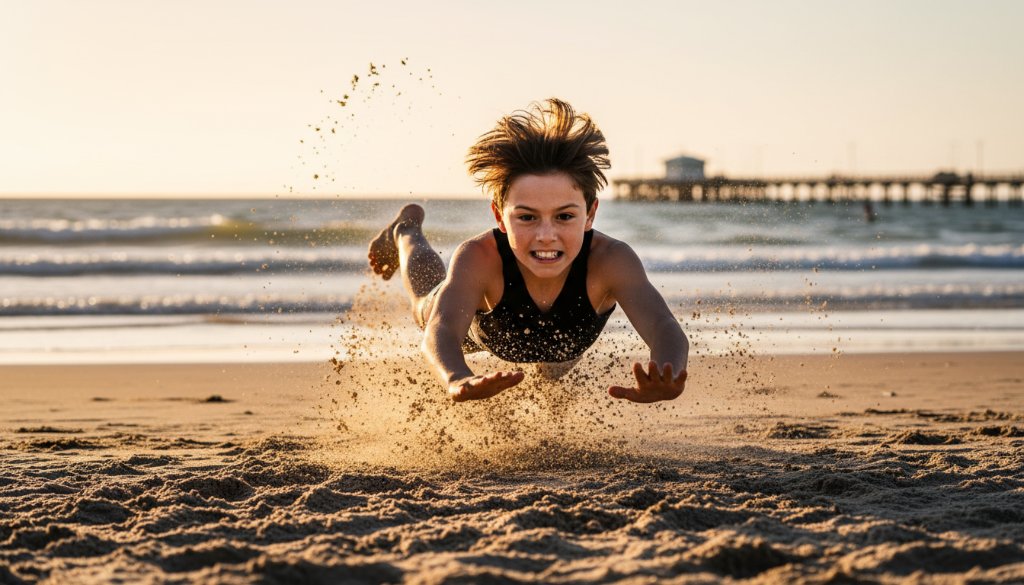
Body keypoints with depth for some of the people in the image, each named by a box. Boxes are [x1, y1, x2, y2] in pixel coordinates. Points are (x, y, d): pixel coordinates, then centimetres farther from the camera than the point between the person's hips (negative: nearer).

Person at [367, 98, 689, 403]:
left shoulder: (610, 259, -46)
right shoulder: (479, 257, -46)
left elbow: (664, 328, -61)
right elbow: (440, 331, -61)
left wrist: (665, 380, -86)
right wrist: (458, 380, -86)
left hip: (562, 347, 1)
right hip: (483, 331, -1)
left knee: (555, 370, 37)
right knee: (429, 308, 34)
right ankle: (406, 230, 62)